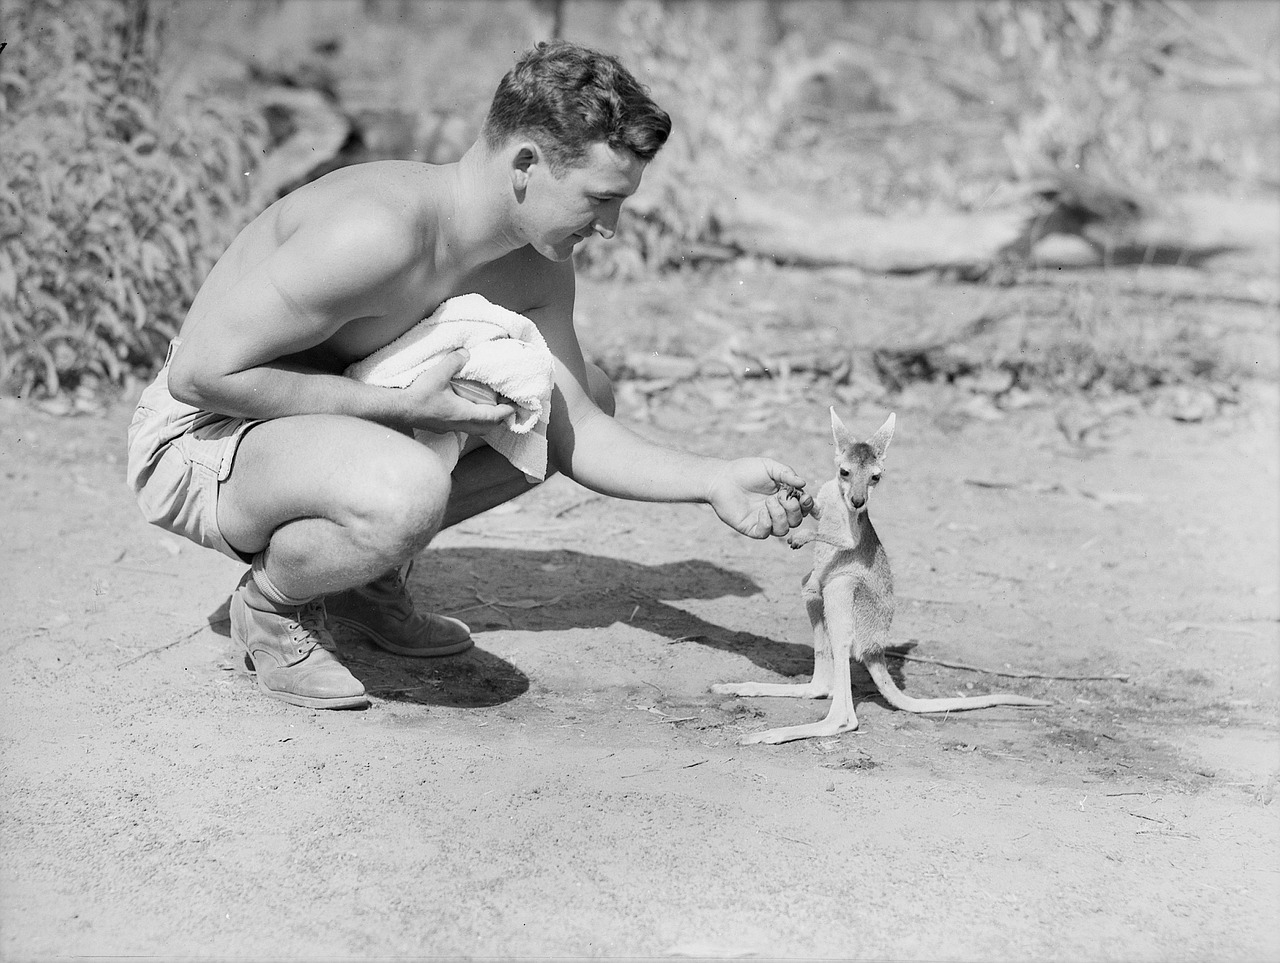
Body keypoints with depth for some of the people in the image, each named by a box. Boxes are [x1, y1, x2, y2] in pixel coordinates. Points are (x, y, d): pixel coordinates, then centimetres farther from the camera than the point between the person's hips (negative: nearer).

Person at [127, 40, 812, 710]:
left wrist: (714, 482, -14)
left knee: (588, 392, 8)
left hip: (343, 423, 9)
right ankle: (271, 604, -6)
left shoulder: (536, 269, -5)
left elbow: (575, 431, 1)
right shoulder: (377, 231, -33)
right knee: (409, 491, -40)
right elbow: (198, 372, -31)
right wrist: (399, 407, -29)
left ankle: (371, 578, 14)